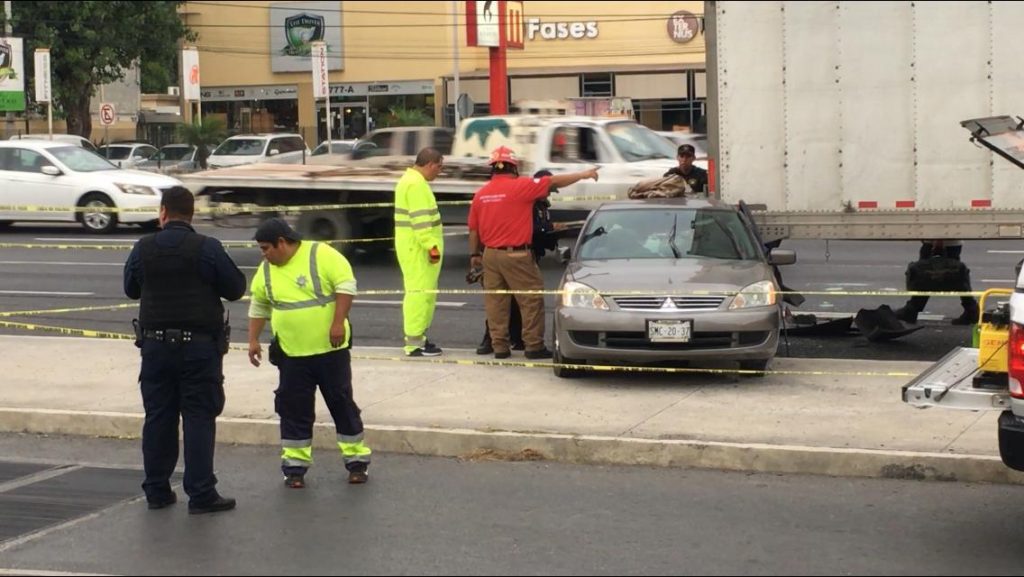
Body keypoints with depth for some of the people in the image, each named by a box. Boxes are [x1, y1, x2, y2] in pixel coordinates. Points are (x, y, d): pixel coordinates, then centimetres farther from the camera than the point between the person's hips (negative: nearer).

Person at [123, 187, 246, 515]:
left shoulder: (143, 249, 0)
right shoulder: (208, 249, -10)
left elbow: (131, 290, 13)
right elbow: (236, 289, -3)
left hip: (155, 345, 3)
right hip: (200, 346, -3)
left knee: (158, 417, 11)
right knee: (199, 418, 0)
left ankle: (157, 491, 16)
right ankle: (201, 494, -2)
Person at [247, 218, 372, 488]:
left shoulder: (322, 255, -12)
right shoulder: (266, 270, 6)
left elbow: (346, 285, -15)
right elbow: (258, 306, 17)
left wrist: (338, 323, -21)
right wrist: (253, 340, 13)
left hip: (330, 348, -4)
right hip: (291, 354, 4)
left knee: (342, 403, 5)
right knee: (293, 409, 5)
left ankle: (357, 460, 15)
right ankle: (295, 465, 14)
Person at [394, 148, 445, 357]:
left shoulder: (411, 180, 18)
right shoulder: (416, 185, -16)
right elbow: (421, 219, -23)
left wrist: (430, 245, 23)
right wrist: (431, 245, -25)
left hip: (416, 247, 11)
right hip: (418, 248, -11)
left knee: (423, 291, 16)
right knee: (419, 291, -10)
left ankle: (418, 337, 22)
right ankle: (414, 343, -10)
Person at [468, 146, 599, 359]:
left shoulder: (481, 194, 6)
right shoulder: (520, 186, -10)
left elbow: (473, 228, 11)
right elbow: (554, 182, -5)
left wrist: (474, 254, 23)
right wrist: (583, 175, 6)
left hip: (490, 254, 6)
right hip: (516, 254, -6)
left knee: (496, 302, 10)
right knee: (531, 300, 4)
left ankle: (499, 346, 11)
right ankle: (534, 346, 5)